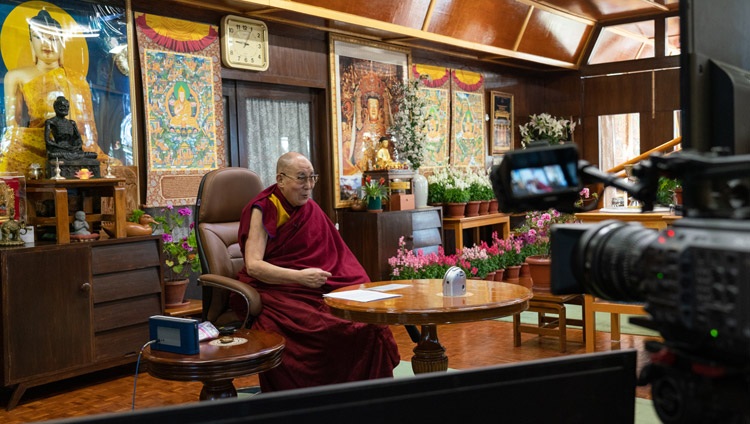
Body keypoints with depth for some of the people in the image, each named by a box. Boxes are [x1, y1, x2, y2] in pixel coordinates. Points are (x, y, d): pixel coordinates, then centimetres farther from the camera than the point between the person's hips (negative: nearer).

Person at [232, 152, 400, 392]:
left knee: (369, 323, -21)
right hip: (276, 293, -5)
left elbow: (335, 256, 16)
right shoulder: (263, 210, -2)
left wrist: (362, 292, -2)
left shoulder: (311, 210, 14)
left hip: (318, 290, 5)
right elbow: (253, 265, -12)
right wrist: (299, 276, -23)